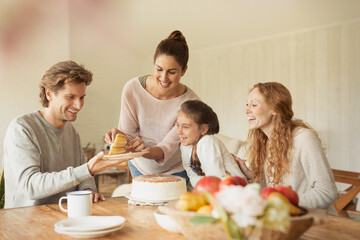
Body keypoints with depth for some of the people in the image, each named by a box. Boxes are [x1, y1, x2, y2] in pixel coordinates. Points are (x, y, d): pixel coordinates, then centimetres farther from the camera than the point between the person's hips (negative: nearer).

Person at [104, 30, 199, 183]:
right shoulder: (132, 89, -20)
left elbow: (167, 149, -25)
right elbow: (128, 134, -13)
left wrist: (145, 150, -47)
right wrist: (119, 136, -37)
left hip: (175, 171, -1)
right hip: (140, 167, 2)